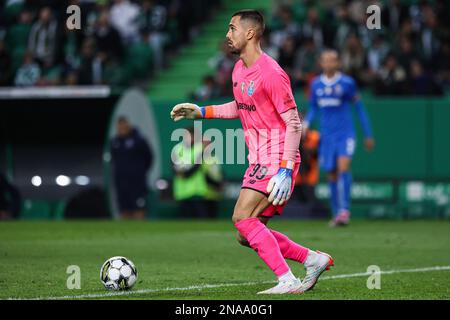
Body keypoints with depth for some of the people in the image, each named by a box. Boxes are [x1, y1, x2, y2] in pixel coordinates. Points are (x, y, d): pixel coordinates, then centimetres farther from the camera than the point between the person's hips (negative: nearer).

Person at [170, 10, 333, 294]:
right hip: (259, 161, 9)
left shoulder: (271, 74, -17)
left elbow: (293, 123, -17)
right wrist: (202, 112, 19)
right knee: (248, 235, 7)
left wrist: (286, 170, -24)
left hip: (277, 161, -9)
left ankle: (288, 281, -18)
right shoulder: (239, 69, 11)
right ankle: (314, 259, 16)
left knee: (242, 218, -20)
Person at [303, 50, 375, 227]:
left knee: (343, 167, -22)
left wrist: (368, 134, 6)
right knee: (332, 175, 5)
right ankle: (336, 214, 15)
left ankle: (344, 209, -26)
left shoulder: (347, 83, -3)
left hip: (345, 133, -4)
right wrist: (306, 124, -1)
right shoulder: (316, 84, 7)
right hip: (326, 135, 4)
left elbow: (359, 107, 4)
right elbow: (313, 108, 19)